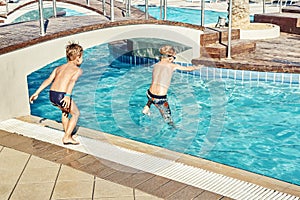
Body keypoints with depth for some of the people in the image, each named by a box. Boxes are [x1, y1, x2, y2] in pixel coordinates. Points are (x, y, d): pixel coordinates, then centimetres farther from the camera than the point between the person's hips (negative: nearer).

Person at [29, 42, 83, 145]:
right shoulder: (78, 70, 5)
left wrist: (37, 93, 10)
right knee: (75, 113, 18)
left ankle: (68, 135, 38)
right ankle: (67, 137, 12)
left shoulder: (59, 68, 23)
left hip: (52, 94, 7)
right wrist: (68, 95, -29)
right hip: (62, 95, -7)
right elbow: (72, 81, -16)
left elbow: (48, 80, 12)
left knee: (65, 110, 33)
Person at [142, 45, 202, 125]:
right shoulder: (173, 66, -2)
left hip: (150, 94, 5)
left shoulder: (156, 65, 9)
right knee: (168, 118, 12)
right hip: (160, 98, -5)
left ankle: (147, 107, 30)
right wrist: (197, 67, 33)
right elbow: (188, 68, 14)